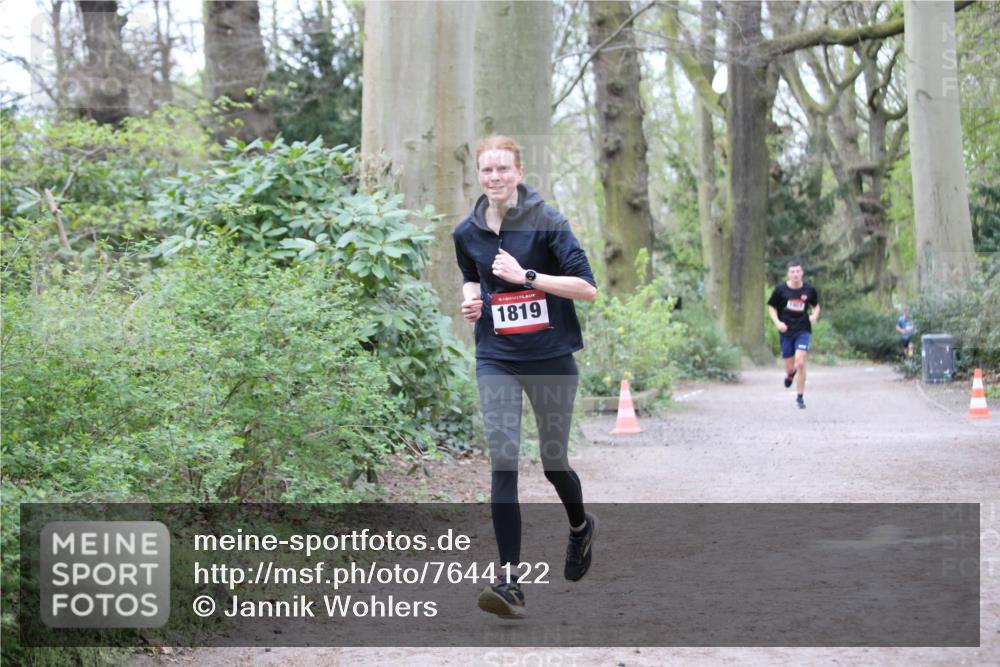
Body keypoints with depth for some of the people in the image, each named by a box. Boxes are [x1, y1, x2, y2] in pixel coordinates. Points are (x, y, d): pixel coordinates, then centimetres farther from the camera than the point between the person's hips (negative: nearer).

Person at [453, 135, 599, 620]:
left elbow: (587, 287, -16)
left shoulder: (546, 221, -10)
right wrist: (471, 298, 2)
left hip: (551, 357, -2)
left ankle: (581, 528, 44)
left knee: (552, 460, 10)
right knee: (502, 462, -11)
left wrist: (525, 276, -23)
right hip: (496, 360, 3)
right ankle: (510, 580, -12)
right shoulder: (466, 232, 3)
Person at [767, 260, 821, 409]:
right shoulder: (780, 289, -4)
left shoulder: (809, 290, -1)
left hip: (803, 331, -1)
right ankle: (790, 374, 48)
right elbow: (771, 307, 6)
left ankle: (800, 397, -2)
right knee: (789, 367, 7)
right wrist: (777, 322, -10)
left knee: (800, 363, -16)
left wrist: (814, 315, -6)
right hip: (786, 331, 1)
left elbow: (816, 306, 16)